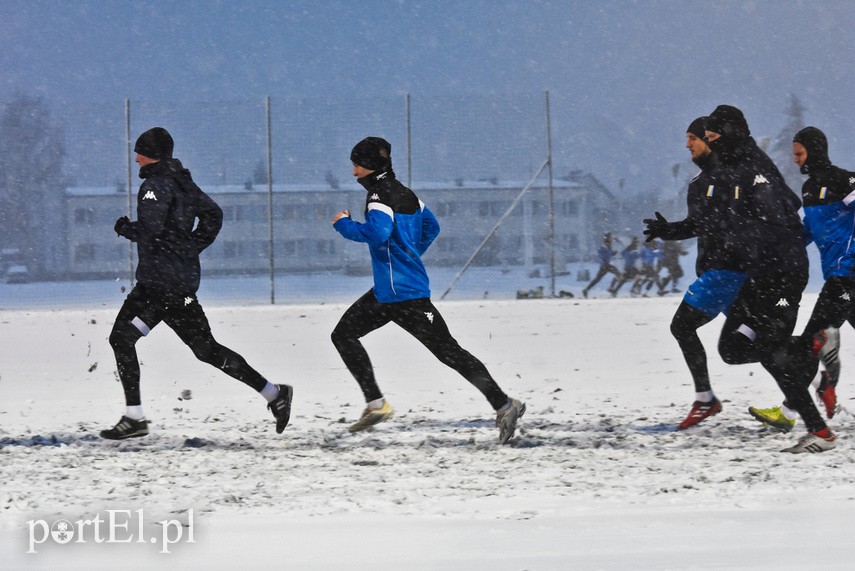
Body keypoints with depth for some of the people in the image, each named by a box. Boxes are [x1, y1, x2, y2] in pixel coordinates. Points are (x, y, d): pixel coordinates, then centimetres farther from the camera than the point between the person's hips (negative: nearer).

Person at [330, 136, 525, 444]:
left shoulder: (380, 193, -15)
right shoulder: (403, 192, 14)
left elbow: (378, 232, -32)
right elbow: (431, 227, 25)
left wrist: (344, 225, -17)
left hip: (402, 292, -10)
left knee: (447, 351, -7)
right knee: (343, 335, 12)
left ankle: (504, 405, -6)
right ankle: (375, 403, 8)